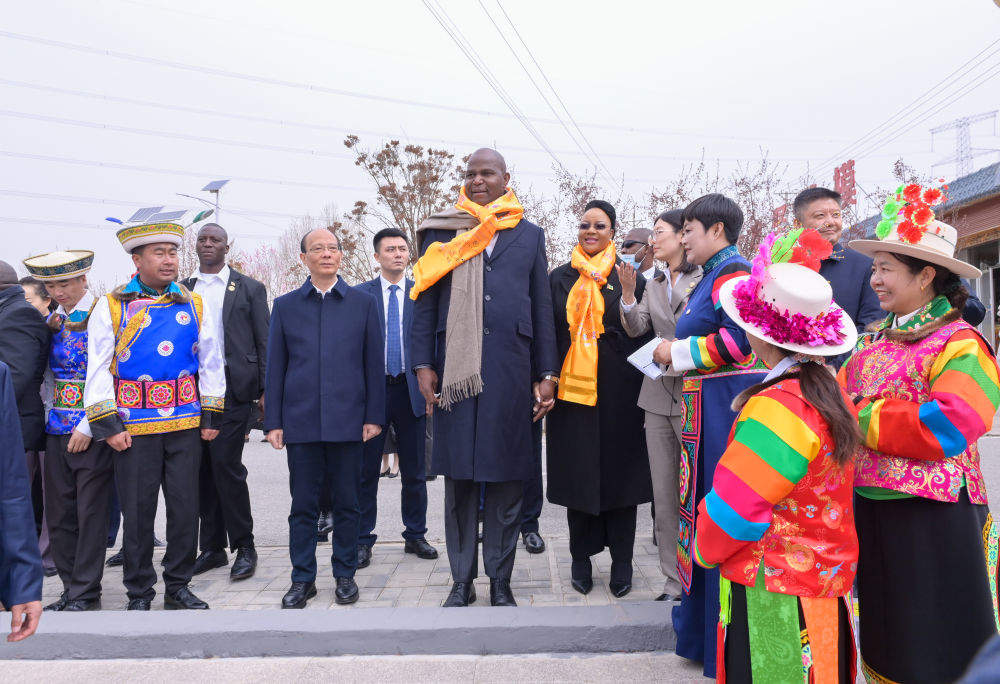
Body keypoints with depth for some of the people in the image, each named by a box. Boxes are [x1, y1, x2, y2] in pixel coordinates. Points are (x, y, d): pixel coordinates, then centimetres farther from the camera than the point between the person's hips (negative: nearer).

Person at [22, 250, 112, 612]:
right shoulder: (53, 320, 13)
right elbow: (51, 374, 21)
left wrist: (88, 427, -14)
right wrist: (51, 415, 5)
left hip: (92, 430, -7)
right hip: (58, 429, 7)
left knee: (90, 514, 0)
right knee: (59, 514, 10)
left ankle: (86, 594, 10)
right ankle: (70, 590, 21)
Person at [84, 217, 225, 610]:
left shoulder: (194, 305, 8)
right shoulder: (111, 306, 1)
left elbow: (210, 364, 10)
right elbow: (98, 369, -1)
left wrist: (211, 417, 6)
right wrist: (107, 425, -7)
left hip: (185, 426, 2)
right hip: (134, 427, -2)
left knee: (185, 509, 7)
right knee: (137, 513, 6)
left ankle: (178, 587, 23)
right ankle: (139, 594, 21)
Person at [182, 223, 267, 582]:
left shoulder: (249, 288, 6)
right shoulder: (182, 290, 15)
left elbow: (264, 342, 2)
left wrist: (266, 390, -5)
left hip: (232, 388, -4)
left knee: (226, 464, -10)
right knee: (202, 468, 7)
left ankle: (243, 546, 3)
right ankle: (212, 548, 18)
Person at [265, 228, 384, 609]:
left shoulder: (363, 303, 7)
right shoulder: (285, 306, 9)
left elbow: (374, 363, 6)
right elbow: (275, 367, 8)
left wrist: (374, 416, 0)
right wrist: (273, 422, 2)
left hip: (348, 421, 0)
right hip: (300, 421, 1)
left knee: (346, 503, 8)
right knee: (303, 505, 6)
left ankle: (345, 575, 22)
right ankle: (302, 580, 19)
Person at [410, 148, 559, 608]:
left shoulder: (529, 235, 13)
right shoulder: (442, 232, 11)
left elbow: (542, 307, 12)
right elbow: (425, 301, 8)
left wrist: (546, 374, 6)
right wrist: (423, 366, -1)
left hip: (511, 370, 1)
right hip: (455, 371, 0)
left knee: (507, 478, 5)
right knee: (459, 478, 5)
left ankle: (500, 581, 18)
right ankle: (462, 581, 18)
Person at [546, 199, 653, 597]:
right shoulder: (560, 278, 10)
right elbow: (548, 331, 9)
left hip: (617, 392, -1)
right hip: (572, 387, 2)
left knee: (619, 471, 3)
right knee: (577, 471, 5)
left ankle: (621, 561, 15)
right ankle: (581, 558, 18)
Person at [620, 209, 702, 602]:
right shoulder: (653, 286, 16)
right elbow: (637, 329, 6)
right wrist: (627, 293, -8)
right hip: (658, 396, 6)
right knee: (663, 495, 7)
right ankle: (674, 581, 17)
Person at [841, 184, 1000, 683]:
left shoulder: (959, 343, -12)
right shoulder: (872, 342, 9)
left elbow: (946, 428, -23)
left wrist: (861, 417, -18)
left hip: (930, 518, -6)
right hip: (868, 508, 7)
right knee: (883, 637, 20)